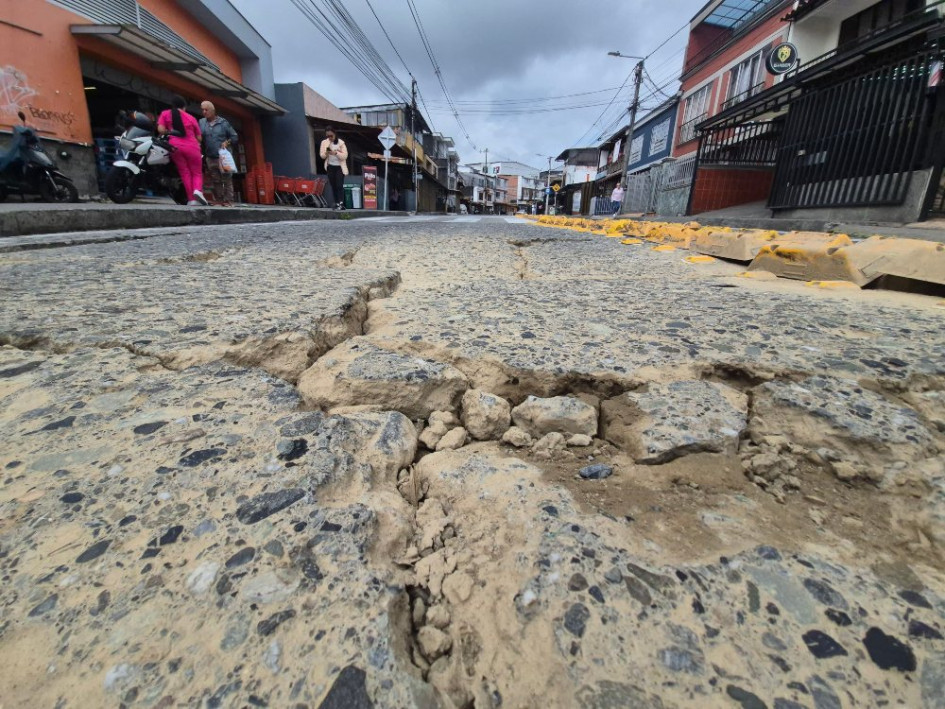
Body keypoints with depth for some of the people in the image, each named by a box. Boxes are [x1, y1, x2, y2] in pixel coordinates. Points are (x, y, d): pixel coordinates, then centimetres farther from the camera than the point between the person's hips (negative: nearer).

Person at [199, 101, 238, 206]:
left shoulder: (223, 122, 3)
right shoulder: (201, 122, 9)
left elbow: (235, 136, 5)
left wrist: (227, 142, -11)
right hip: (211, 158, 3)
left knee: (227, 180, -6)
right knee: (215, 182, 6)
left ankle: (228, 201, -4)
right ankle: (219, 201, 12)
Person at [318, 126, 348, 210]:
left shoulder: (341, 142, -6)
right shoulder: (324, 142, 4)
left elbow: (345, 156, -13)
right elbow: (322, 155, 3)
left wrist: (336, 153, -27)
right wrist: (326, 153, -19)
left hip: (339, 167, -4)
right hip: (330, 167, 4)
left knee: (339, 185, -15)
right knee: (333, 186, 4)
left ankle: (341, 203, -18)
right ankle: (336, 203, 9)